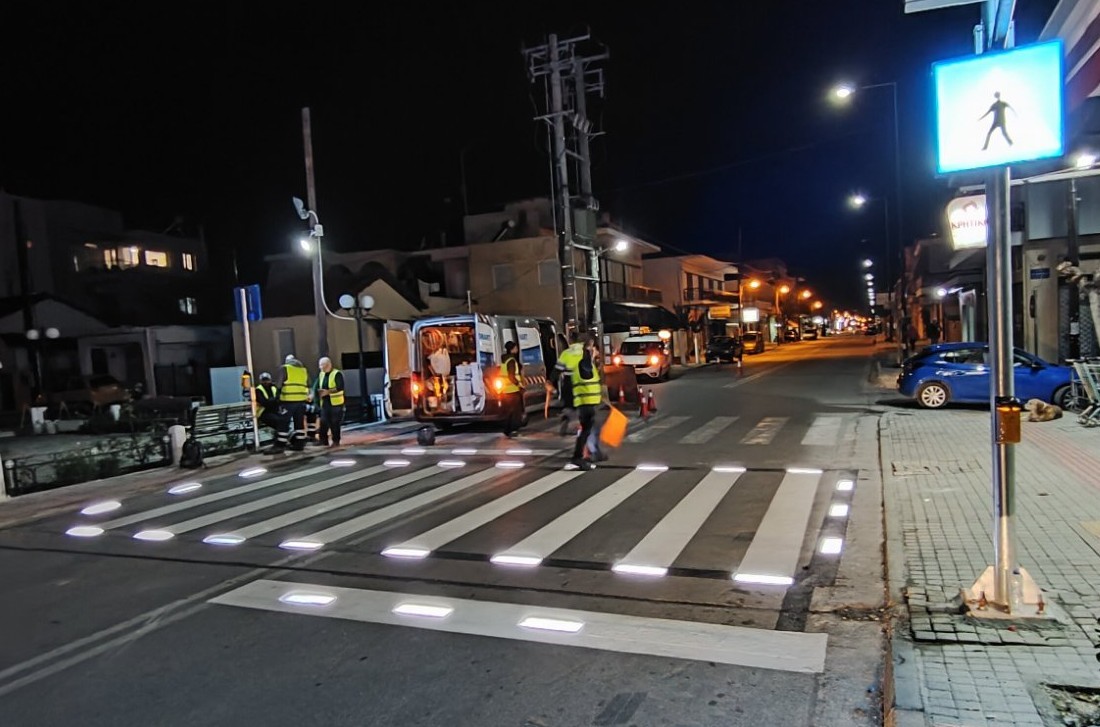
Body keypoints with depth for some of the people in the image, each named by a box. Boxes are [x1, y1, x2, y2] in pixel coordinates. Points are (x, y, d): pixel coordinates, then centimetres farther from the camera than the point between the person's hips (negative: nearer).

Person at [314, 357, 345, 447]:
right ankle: (324, 441, 12)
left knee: (335, 423, -2)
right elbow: (316, 387, 14)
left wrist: (328, 391, -22)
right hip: (324, 403, 6)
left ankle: (336, 441, 7)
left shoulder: (337, 374, -9)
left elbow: (340, 388, -17)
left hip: (335, 402, -6)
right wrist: (318, 392, -6)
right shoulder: (321, 374, 14)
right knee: (323, 422, 5)